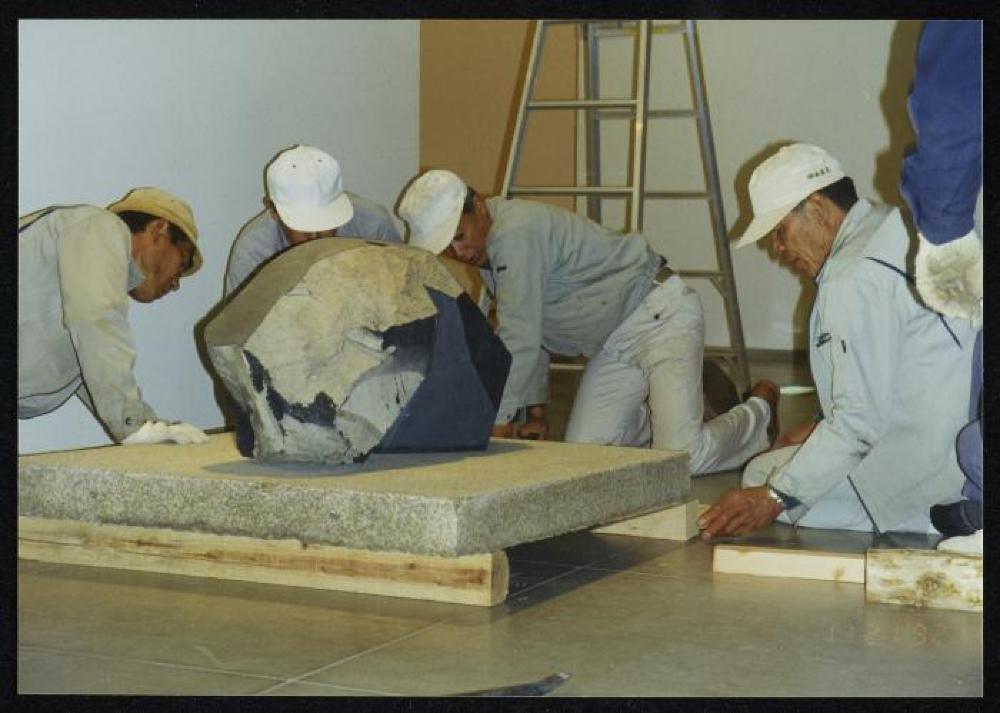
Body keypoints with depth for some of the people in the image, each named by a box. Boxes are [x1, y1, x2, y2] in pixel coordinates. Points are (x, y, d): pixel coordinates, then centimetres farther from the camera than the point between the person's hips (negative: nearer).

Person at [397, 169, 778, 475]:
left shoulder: (514, 232, -24)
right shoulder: (486, 246, 8)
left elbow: (519, 341, -26)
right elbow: (530, 332, 19)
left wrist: (498, 422, -19)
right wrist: (536, 411, 18)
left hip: (659, 313, -9)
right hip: (613, 340, 10)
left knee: (682, 457, -19)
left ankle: (759, 410, 11)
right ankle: (675, 411, 24)